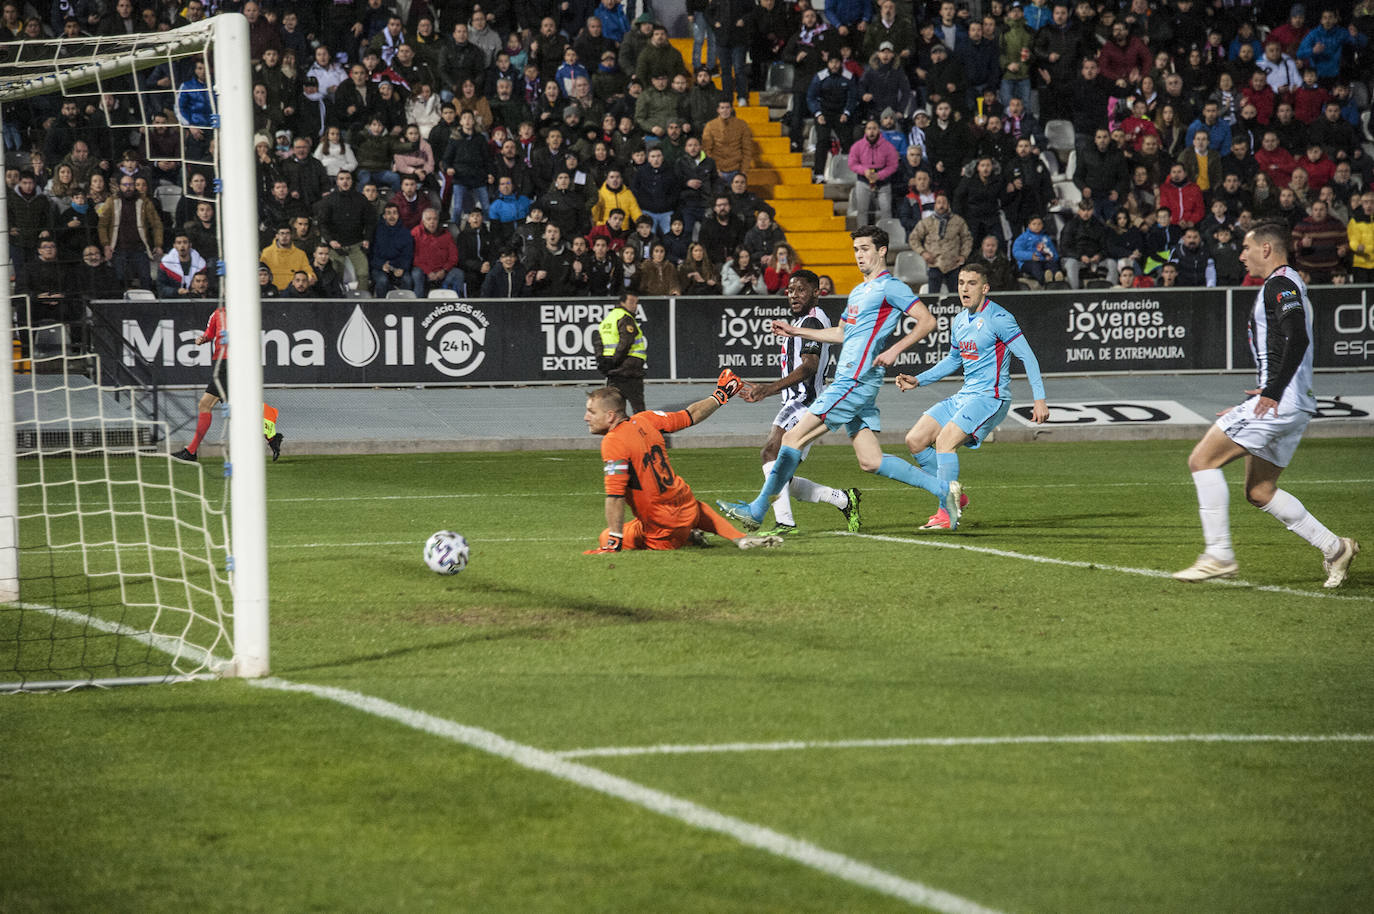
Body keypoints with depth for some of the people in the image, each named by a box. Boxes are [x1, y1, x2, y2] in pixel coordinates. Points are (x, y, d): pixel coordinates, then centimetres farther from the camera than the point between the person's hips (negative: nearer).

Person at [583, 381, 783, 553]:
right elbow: (690, 416, 13)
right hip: (689, 509, 8)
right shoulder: (644, 421, 0)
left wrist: (613, 543, -22)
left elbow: (615, 494, -24)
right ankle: (740, 538, 22)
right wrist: (719, 397, 31)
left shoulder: (613, 443, -20)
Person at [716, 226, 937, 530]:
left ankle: (757, 510, -8)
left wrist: (895, 349, -22)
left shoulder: (890, 287, -5)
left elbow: (927, 321, -12)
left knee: (794, 438, -9)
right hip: (849, 381, 10)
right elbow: (842, 333, 34)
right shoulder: (859, 291, 23)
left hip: (856, 380, -10)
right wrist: (796, 331, 31)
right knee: (870, 461, 4)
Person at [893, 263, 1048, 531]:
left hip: (990, 396, -9)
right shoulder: (959, 321, 13)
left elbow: (1027, 357, -13)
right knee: (915, 440, 0)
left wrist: (1039, 399, -20)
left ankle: (948, 514, -21)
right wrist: (918, 380, 21)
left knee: (945, 440, -25)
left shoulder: (998, 318, -12)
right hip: (964, 396, 9)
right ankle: (954, 497, 12)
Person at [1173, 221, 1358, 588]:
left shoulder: (1280, 284, -10)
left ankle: (1219, 554, -11)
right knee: (1259, 492, 13)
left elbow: (1297, 340, -23)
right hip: (1293, 406, 11)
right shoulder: (1286, 286, 23)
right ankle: (1334, 547, 10)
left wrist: (1271, 392, -23)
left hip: (1279, 403, -11)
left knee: (1202, 461, -9)